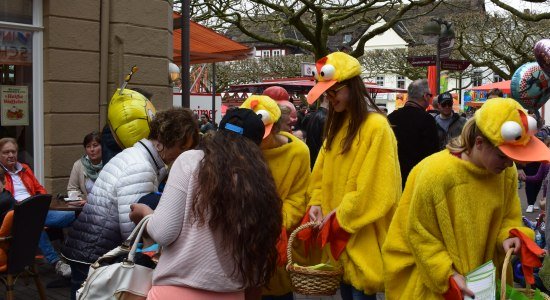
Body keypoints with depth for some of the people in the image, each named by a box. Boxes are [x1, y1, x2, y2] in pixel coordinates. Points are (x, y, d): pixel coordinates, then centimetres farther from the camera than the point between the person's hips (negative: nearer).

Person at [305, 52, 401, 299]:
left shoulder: (376, 126, -15)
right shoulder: (338, 124, 11)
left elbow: (372, 189, -19)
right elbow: (322, 171, 14)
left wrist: (338, 218, -14)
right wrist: (316, 203, -2)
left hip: (362, 232, -7)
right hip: (338, 231, 7)